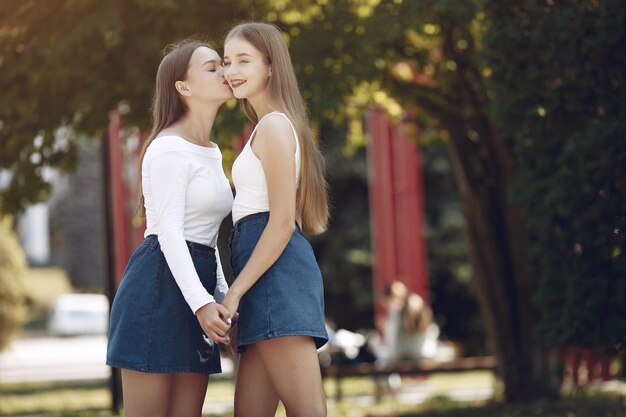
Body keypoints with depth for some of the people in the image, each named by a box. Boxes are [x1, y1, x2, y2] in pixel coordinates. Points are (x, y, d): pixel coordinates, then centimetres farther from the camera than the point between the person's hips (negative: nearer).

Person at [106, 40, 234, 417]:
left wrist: (223, 300, 15)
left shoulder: (212, 153, 20)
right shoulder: (169, 149, -8)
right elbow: (169, 232, -16)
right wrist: (202, 302, -24)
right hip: (159, 285, -9)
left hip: (197, 283, 9)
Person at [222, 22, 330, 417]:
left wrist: (234, 292, -17)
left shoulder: (273, 125, -6)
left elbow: (282, 221, -14)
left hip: (274, 272, -10)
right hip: (274, 274, 10)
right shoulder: (279, 126, 25)